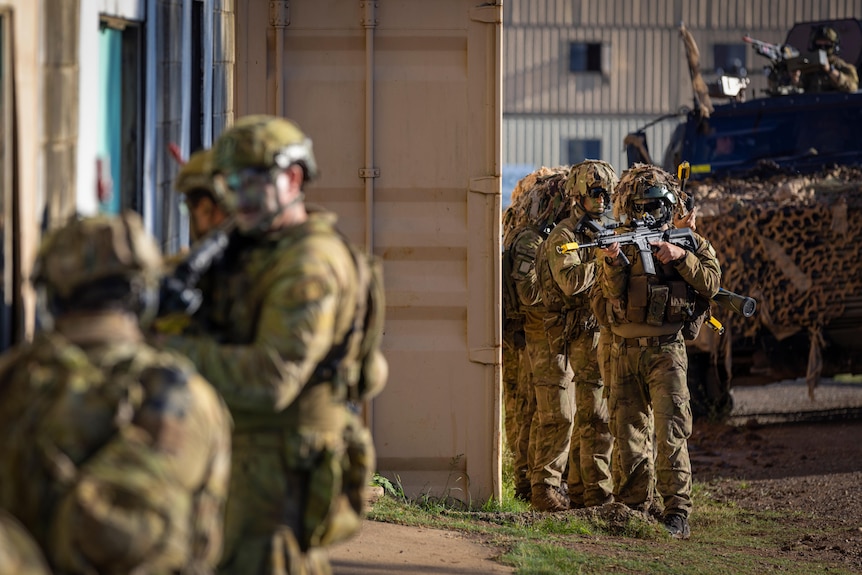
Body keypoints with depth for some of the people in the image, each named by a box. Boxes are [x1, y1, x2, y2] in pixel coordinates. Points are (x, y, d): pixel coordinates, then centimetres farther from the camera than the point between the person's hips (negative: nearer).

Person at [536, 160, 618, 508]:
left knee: (587, 418, 12)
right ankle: (599, 498, -9)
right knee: (597, 420, -10)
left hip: (606, 332, 9)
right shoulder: (565, 237, -9)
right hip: (585, 333, -9)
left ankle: (579, 493, 18)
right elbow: (571, 282, -24)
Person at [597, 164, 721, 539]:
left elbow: (712, 283, -2)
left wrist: (681, 258, -12)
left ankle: (677, 513, -12)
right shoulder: (621, 243, 10)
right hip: (625, 353, 3)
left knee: (670, 431, -12)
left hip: (665, 351, -3)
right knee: (628, 430, 5)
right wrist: (613, 264, -19)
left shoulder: (689, 241, 7)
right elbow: (612, 294, -1)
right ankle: (634, 507, 14)